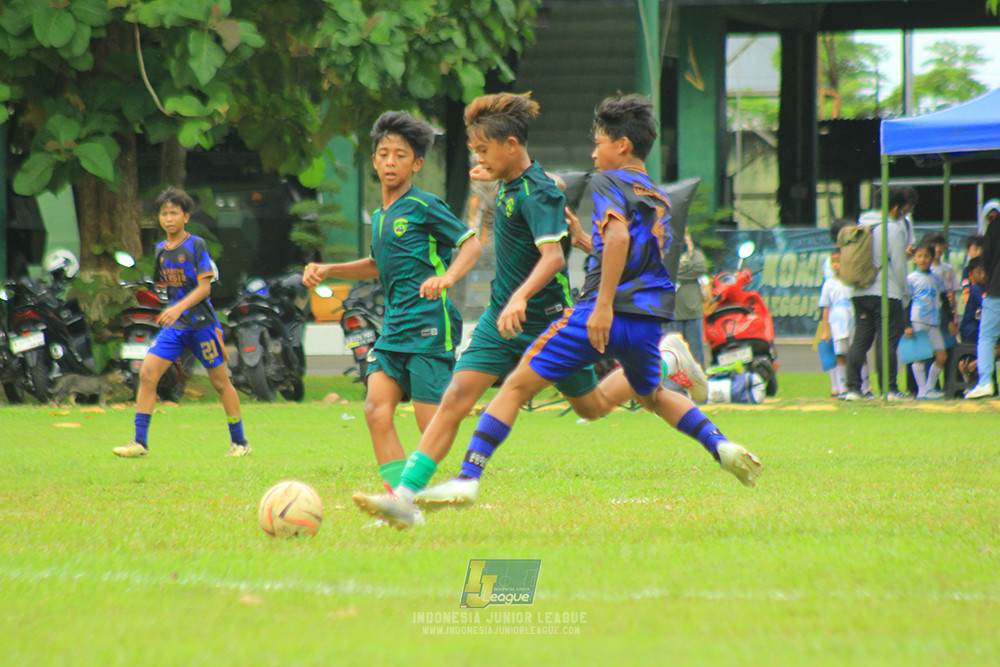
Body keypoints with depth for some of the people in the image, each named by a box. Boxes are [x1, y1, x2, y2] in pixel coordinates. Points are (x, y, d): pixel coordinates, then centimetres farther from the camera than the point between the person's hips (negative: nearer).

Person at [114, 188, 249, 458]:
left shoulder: (196, 245, -8)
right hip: (173, 325, 5)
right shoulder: (160, 250, 10)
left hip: (201, 323, -5)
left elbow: (204, 287, -15)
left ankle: (240, 443, 16)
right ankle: (140, 442, -8)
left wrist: (180, 307, -27)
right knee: (147, 374, -10)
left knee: (220, 382, 3)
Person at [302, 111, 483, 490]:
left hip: (429, 324, -7)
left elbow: (472, 244, -5)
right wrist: (327, 271, 25)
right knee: (377, 410, -7)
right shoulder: (379, 215, 19)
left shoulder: (425, 206, -5)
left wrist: (448, 276, -23)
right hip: (394, 326, 7)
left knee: (430, 423, -9)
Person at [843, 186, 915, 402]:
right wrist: (904, 291, 3)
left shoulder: (862, 225, 11)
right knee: (887, 342, -3)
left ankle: (852, 387, 5)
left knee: (860, 340, 8)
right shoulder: (894, 229, -10)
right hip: (886, 294, -6)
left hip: (859, 293, 6)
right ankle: (889, 388, -4)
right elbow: (898, 265, -10)